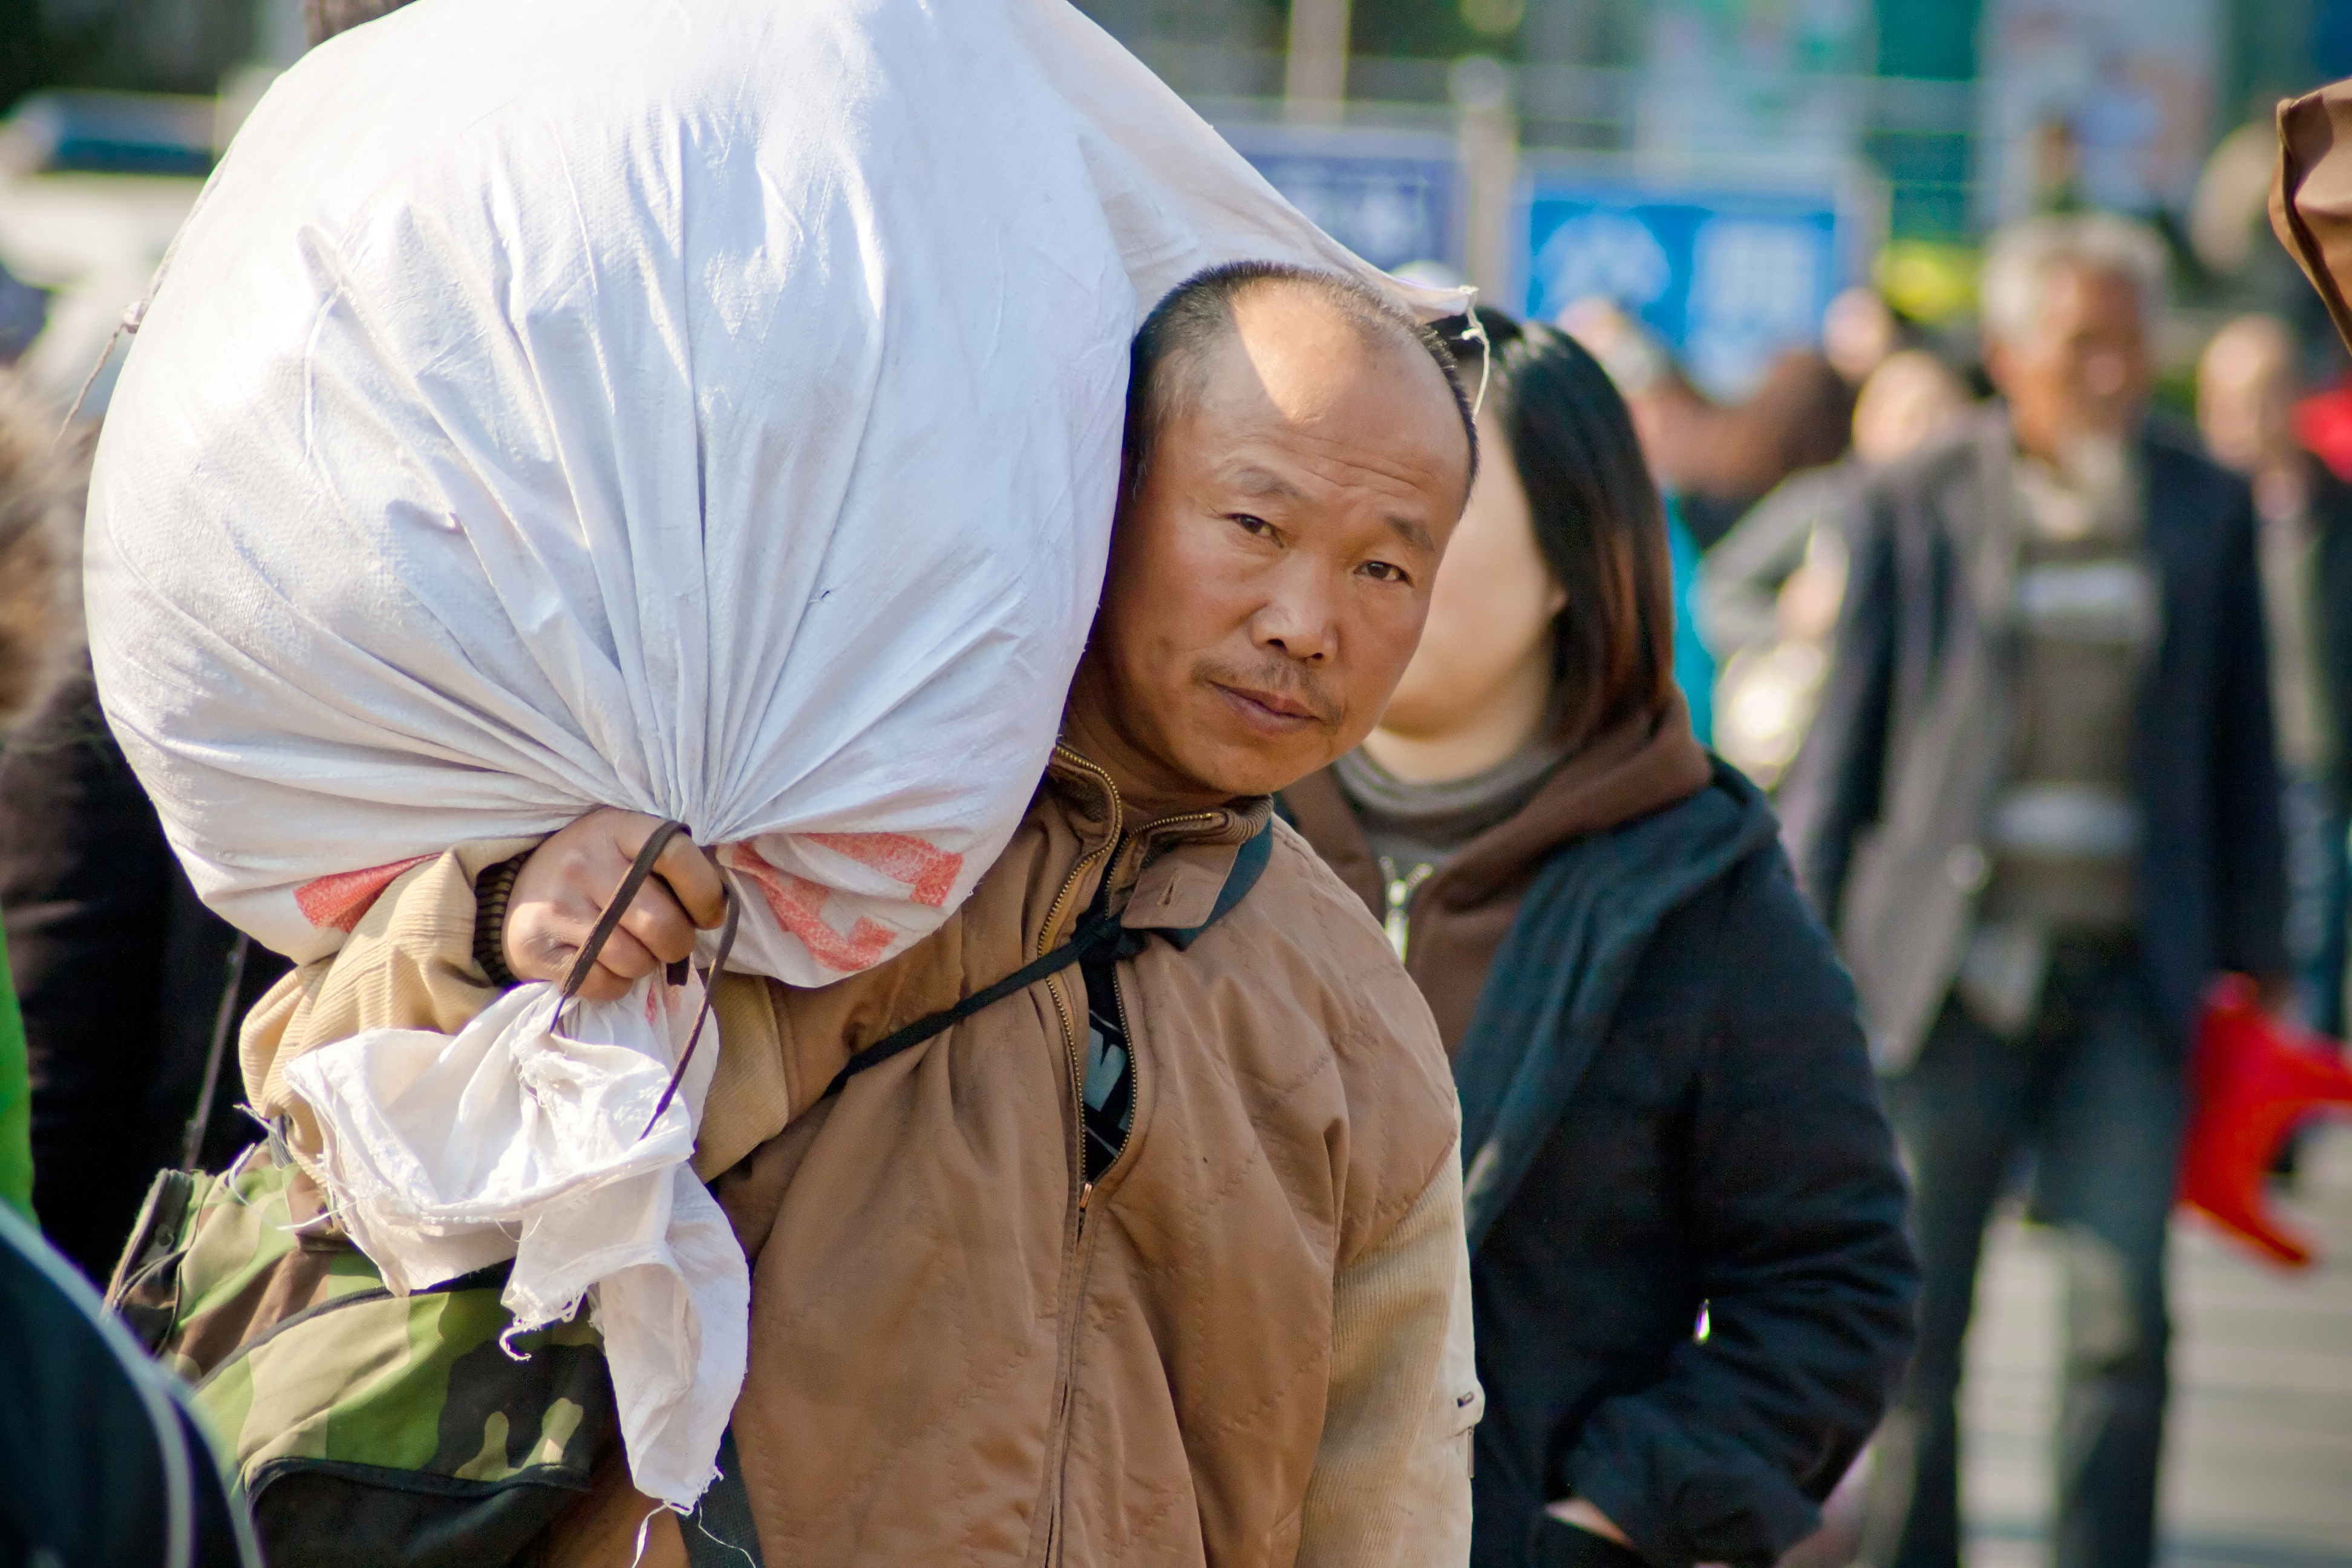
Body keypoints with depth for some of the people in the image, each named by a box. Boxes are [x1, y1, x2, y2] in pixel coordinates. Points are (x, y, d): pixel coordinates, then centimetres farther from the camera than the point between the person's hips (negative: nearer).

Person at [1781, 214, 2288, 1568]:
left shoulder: (2205, 509, 8)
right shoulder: (1916, 507, 3)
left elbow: (2242, 750, 12)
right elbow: (1845, 742, 6)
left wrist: (2253, 958, 10)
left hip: (2129, 978, 1)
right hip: (1950, 970, -1)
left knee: (2125, 1317, -7)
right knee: (1912, 1323, 3)